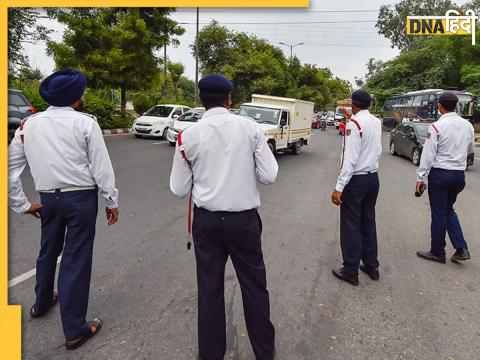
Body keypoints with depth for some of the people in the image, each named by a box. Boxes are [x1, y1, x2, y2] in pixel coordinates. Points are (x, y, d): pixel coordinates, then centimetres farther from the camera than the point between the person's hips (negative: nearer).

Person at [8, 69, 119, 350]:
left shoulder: (29, 124, 4)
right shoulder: (85, 123, -10)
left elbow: (11, 167, 5)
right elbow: (101, 167, -12)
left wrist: (21, 204, 12)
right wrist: (112, 201, -3)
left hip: (48, 198, 5)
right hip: (82, 198, -5)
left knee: (48, 251, 25)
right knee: (76, 259, 2)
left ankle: (42, 303, 49)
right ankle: (75, 329, 14)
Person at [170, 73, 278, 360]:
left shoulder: (188, 136, -6)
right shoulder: (251, 128, -7)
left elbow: (179, 189, -2)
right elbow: (269, 176, -6)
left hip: (206, 220, 1)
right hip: (244, 219, 0)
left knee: (209, 288, 16)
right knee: (254, 285, 17)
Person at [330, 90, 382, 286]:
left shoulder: (354, 123, -15)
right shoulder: (377, 122, 7)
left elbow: (350, 159, -22)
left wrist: (339, 187, -23)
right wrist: (351, 118, 37)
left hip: (356, 179, -7)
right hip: (373, 177, 8)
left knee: (351, 225, 2)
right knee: (368, 222, 16)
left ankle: (350, 271, 11)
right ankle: (371, 266, 26)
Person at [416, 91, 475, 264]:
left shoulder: (437, 126, -15)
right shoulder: (467, 125, 3)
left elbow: (428, 154, -15)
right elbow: (470, 149, 16)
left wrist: (420, 177, -10)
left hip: (440, 173, -5)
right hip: (459, 174, 6)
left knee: (439, 213, 6)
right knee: (449, 209, 21)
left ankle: (437, 252, 19)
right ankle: (461, 248, 15)